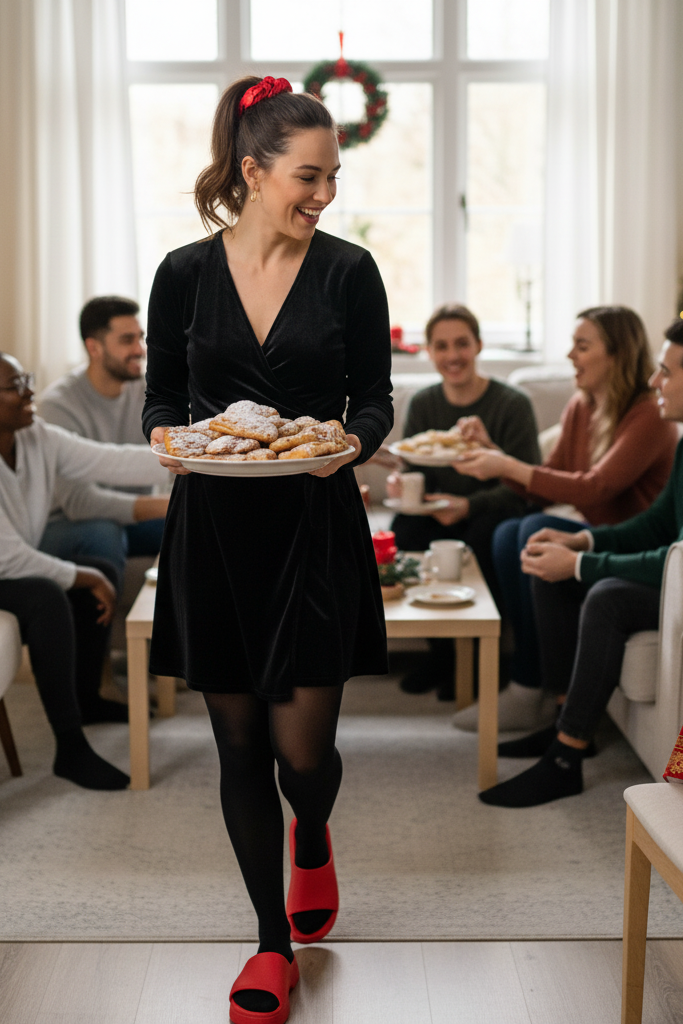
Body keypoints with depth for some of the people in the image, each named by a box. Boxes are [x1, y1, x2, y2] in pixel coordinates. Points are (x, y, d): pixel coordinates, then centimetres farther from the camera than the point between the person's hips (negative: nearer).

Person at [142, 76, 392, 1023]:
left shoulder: (348, 271, -1)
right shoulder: (185, 274, 1)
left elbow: (376, 399, 3)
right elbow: (162, 398, 8)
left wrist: (353, 442, -18)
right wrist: (168, 435, -14)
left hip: (315, 528, -1)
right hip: (214, 529, 1)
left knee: (303, 748, -2)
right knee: (241, 743, 8)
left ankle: (312, 839, 37)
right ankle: (275, 939, 26)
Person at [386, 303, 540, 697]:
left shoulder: (512, 404, -10)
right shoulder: (423, 404, 4)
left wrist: (469, 506, -31)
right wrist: (400, 483, -19)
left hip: (492, 516, -4)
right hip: (440, 515, 4)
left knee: (484, 532, -37)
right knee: (403, 527, -28)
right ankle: (441, 652, -13)